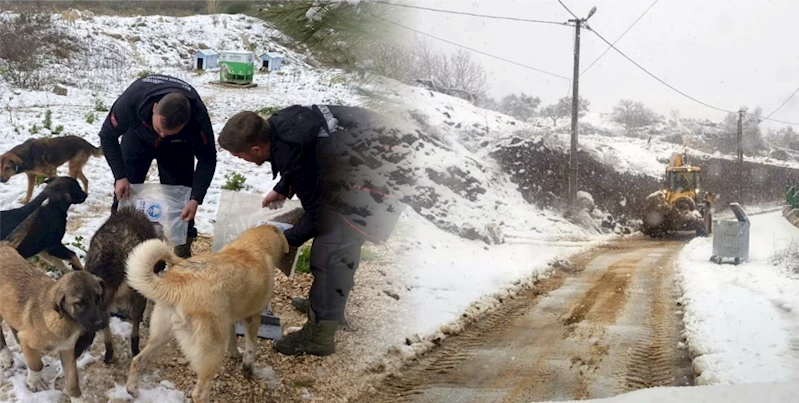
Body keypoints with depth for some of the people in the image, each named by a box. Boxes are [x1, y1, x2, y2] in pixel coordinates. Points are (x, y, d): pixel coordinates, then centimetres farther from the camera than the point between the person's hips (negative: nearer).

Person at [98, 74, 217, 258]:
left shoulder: (198, 116, -42)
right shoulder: (132, 99, -43)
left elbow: (207, 160, -25)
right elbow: (108, 136, -24)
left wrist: (196, 199, -36)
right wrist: (120, 176, -32)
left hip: (177, 146, 0)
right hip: (138, 136, 0)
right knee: (124, 191, -4)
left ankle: (182, 254, 3)